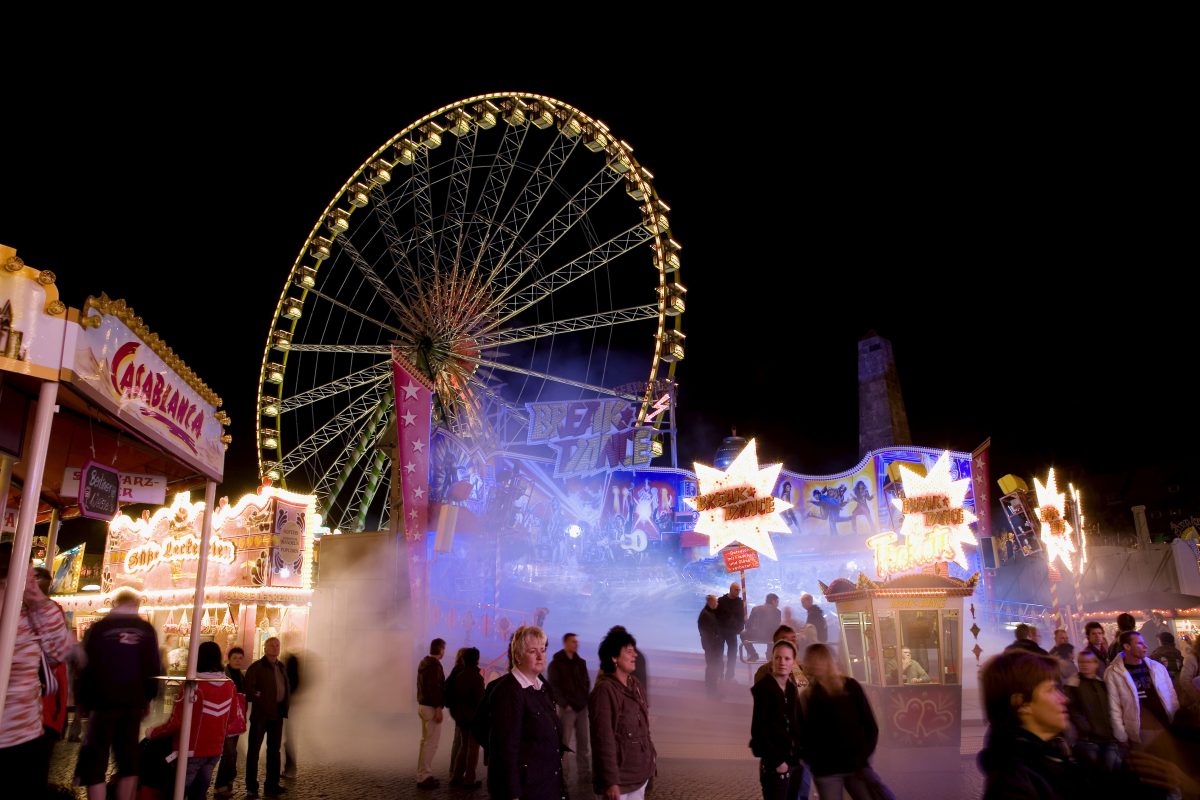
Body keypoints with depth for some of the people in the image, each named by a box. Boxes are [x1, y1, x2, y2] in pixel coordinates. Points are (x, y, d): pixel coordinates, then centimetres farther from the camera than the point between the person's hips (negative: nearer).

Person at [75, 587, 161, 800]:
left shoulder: (98, 627, -2)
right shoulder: (147, 630, 5)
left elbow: (87, 665, -3)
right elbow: (154, 667, 4)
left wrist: (83, 699, 6)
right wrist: (148, 698, 15)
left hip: (103, 700, -3)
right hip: (134, 702, 3)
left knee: (95, 759, 2)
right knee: (128, 757, 12)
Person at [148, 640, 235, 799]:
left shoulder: (193, 685, -19)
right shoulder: (230, 685, 0)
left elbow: (177, 722, -17)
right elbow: (230, 720, 11)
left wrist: (153, 732, -1)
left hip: (191, 750, -6)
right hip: (215, 750, 6)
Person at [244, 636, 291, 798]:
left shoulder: (281, 666, 13)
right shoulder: (256, 667, -6)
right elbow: (248, 688, -14)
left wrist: (284, 705, 8)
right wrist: (259, 699, -17)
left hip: (277, 714, 7)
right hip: (261, 714, -7)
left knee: (274, 750, 13)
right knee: (254, 750, 1)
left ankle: (272, 785, 22)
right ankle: (251, 787, 9)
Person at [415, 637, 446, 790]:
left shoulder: (424, 663, 11)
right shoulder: (435, 666, -18)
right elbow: (435, 689, -23)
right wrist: (438, 709, -21)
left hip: (422, 705, 10)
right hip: (431, 708, -10)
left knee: (425, 741, 16)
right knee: (431, 743, -5)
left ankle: (422, 775, 22)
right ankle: (425, 777, -2)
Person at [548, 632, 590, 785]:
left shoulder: (580, 662, 11)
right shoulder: (556, 663, -4)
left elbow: (586, 682, 15)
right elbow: (554, 686, -7)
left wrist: (585, 700, 2)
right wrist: (564, 704, -13)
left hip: (582, 707, 5)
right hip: (567, 708, -4)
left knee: (582, 742, 6)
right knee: (564, 743, -2)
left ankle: (583, 773, 13)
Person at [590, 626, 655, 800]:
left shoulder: (635, 684, 6)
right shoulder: (605, 690, -18)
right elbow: (604, 740, -19)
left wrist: (651, 757, 13)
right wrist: (611, 781, -19)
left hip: (640, 772, 7)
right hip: (619, 776, -7)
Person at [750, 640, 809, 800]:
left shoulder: (792, 689, 10)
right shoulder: (763, 688, -11)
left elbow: (796, 725, 11)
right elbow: (758, 729, -13)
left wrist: (802, 754, 0)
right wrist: (776, 760, -14)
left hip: (795, 761, 7)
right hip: (774, 763, -7)